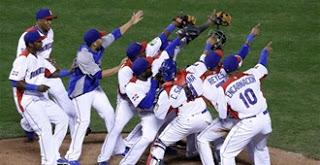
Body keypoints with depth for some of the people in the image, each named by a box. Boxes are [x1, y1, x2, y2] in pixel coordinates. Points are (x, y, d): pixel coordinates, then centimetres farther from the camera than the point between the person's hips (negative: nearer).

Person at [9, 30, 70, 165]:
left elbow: (53, 73, 13)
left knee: (62, 118, 10)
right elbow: (15, 82, -21)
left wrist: (70, 71, -1)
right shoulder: (22, 59, -18)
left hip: (41, 98, 9)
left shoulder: (39, 58, 9)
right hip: (28, 100, -9)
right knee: (45, 129, -15)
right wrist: (37, 87, -23)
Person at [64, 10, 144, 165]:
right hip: (81, 90, -9)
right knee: (83, 120, -14)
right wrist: (119, 68, -26)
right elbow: (98, 74, -26)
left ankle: (119, 148, 22)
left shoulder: (100, 45, -9)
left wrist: (131, 22, 7)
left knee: (109, 114, 10)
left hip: (94, 88, 9)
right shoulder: (83, 55, -31)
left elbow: (115, 34, 4)